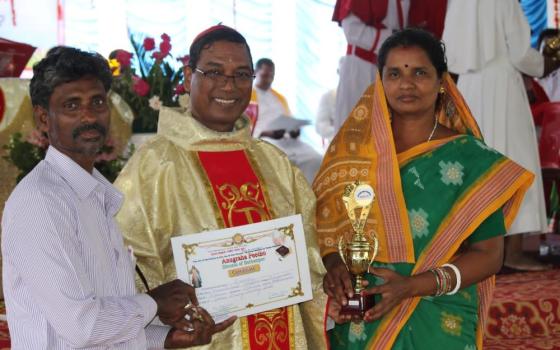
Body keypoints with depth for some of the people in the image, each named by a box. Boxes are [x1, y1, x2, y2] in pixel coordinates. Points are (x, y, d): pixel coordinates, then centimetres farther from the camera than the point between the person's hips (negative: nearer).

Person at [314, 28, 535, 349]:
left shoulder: (471, 158, -6)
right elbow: (324, 222, 3)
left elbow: (489, 254, -8)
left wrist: (414, 285, -20)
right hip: (358, 324, 2)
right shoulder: (353, 147, 1)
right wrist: (333, 264, -18)